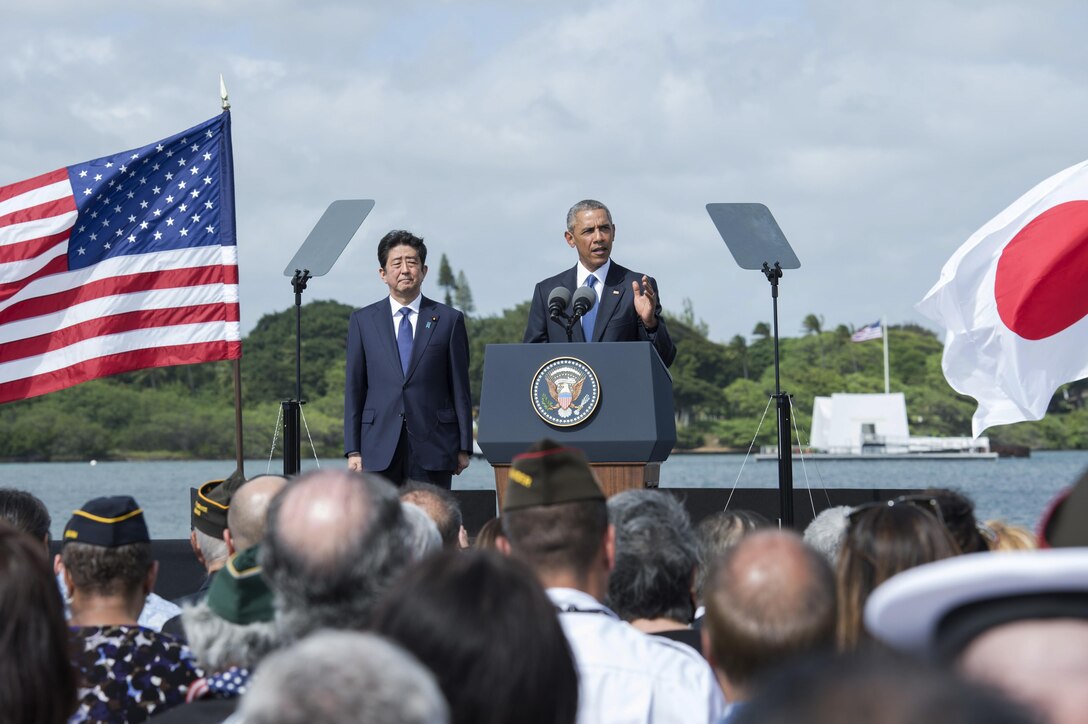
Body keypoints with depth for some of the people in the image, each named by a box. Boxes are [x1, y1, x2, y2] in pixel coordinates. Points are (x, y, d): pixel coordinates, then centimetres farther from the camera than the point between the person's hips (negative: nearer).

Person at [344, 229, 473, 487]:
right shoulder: (362, 320, 11)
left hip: (433, 447, -1)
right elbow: (354, 388, 9)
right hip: (380, 449, 1)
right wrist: (353, 450, 3)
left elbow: (460, 388, 7)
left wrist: (464, 447, 3)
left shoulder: (449, 320, 8)